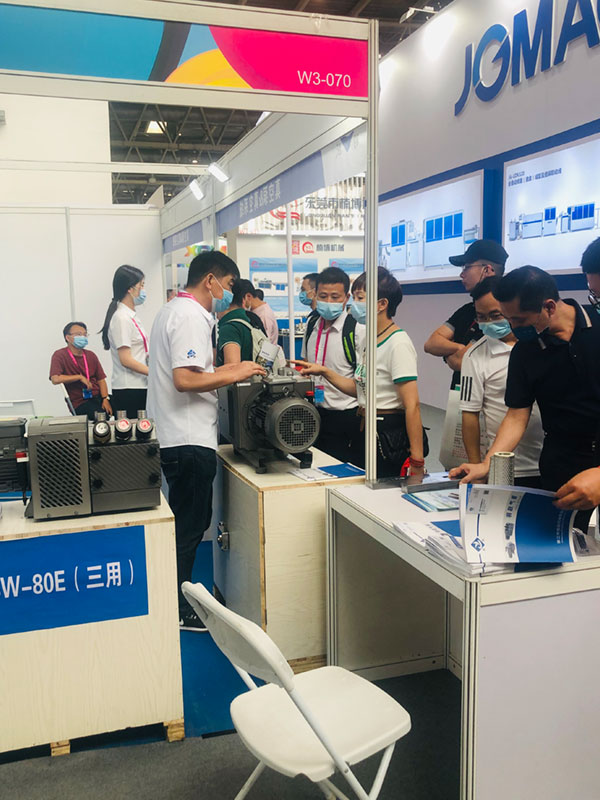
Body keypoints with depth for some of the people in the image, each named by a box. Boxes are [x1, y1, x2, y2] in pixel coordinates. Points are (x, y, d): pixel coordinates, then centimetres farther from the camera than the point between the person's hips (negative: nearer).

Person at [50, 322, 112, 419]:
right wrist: (80, 377, -11)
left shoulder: (91, 355, 16)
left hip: (98, 397, 5)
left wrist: (105, 399, -4)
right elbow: (55, 379, -16)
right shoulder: (59, 355, -1)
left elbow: (101, 379, 12)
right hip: (80, 403, -5)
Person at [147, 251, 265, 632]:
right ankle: (178, 612, 12)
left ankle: (176, 598, 30)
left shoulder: (173, 310, 17)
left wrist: (228, 370, 14)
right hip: (189, 439, -11)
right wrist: (233, 375, -16)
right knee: (190, 525, 0)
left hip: (172, 437, 11)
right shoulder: (192, 317, -16)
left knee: (186, 522, 18)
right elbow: (185, 380, -25)